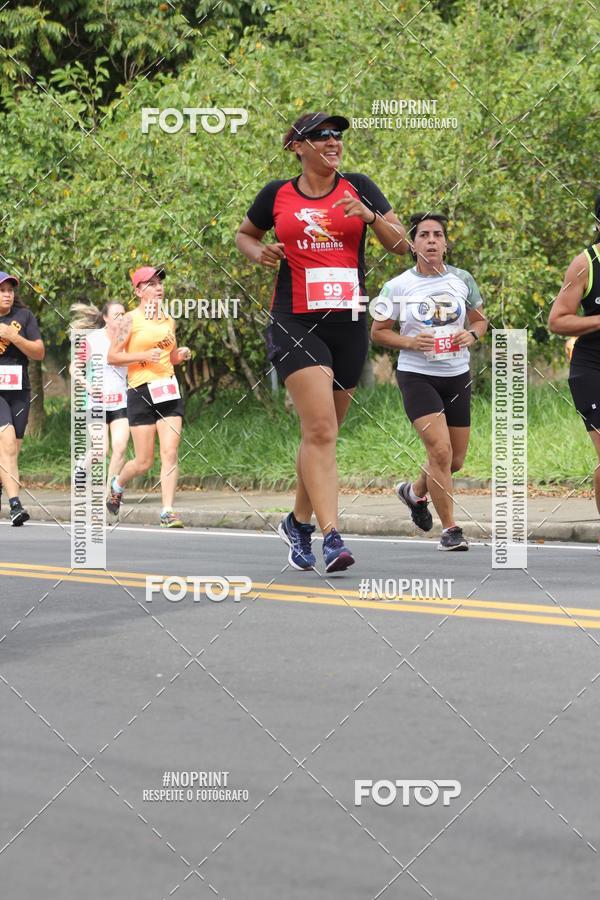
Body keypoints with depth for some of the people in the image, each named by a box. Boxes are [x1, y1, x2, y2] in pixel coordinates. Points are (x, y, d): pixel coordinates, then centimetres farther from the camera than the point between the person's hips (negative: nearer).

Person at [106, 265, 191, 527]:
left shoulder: (169, 321, 14)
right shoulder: (130, 320, -3)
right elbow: (112, 357, -5)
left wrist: (181, 355, 4)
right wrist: (144, 355, -16)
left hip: (168, 389, 5)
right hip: (141, 391, -4)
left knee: (170, 454, -8)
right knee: (144, 462, 0)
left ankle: (167, 511, -8)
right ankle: (117, 484, 30)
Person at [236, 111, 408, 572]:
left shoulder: (358, 188, 7)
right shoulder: (277, 194, 5)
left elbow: (402, 245, 5)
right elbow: (245, 234, 22)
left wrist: (370, 215, -12)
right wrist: (259, 252, 1)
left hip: (348, 321, 3)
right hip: (294, 322, -3)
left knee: (323, 431, 12)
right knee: (320, 429, -17)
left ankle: (299, 521, 31)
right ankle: (331, 536, -21)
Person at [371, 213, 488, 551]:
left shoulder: (463, 280, 2)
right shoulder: (397, 286, -6)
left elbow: (480, 320, 15)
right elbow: (377, 331, 2)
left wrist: (471, 335, -8)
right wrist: (410, 343, -16)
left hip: (457, 375, 4)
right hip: (417, 375, -4)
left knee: (456, 460, 11)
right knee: (440, 450, -18)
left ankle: (415, 491, 43)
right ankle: (450, 529, -7)